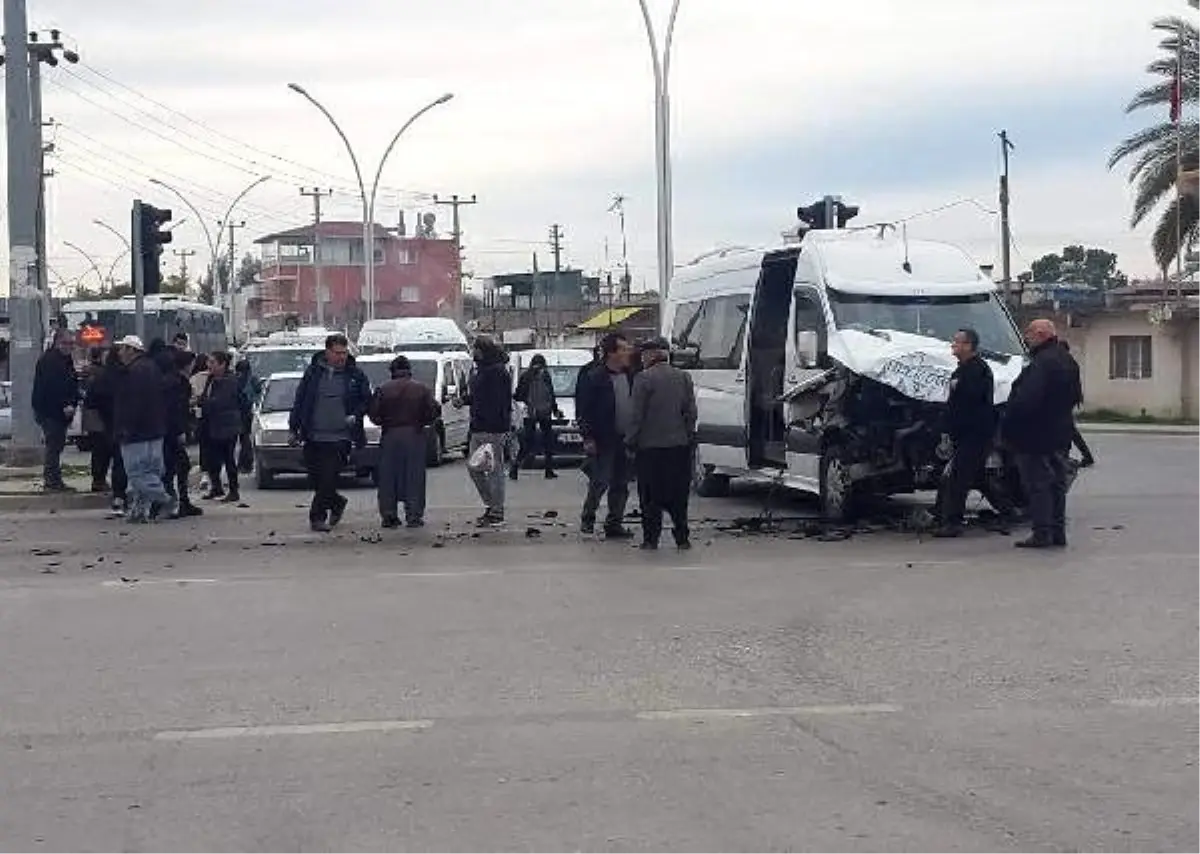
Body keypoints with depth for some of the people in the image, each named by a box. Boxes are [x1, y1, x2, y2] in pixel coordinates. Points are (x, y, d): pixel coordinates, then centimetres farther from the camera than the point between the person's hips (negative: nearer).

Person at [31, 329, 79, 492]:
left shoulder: (67, 360, 17)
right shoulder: (48, 360, -13)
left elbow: (72, 385, 18)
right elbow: (51, 387, -22)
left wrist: (72, 404, 3)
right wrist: (64, 406, -21)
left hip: (62, 412, 9)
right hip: (50, 412, -9)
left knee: (56, 445, 12)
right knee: (53, 445, -9)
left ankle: (53, 481, 18)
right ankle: (51, 481, -6)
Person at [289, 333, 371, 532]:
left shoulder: (355, 374, 1)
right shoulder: (313, 371, 4)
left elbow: (366, 400, 10)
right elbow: (299, 400, 9)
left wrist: (356, 416, -8)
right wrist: (294, 427, 6)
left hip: (339, 439, -3)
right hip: (313, 437, 3)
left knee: (328, 479, -8)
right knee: (315, 478, 9)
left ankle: (317, 516, 2)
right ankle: (337, 503, 32)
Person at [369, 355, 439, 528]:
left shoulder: (383, 390, -1)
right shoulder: (422, 389, 0)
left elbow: (373, 414, -3)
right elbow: (433, 412, -3)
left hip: (390, 436, 0)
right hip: (414, 436, 0)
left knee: (388, 477, 7)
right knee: (414, 477, 4)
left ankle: (388, 516, 5)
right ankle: (414, 516, 1)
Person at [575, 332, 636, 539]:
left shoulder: (630, 376, 9)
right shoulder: (593, 377, -8)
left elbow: (637, 405, 15)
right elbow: (583, 411, -8)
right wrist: (587, 437, -13)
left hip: (626, 439, 6)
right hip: (603, 441, -6)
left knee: (621, 485, 9)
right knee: (600, 482, -7)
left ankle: (614, 524, 17)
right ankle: (587, 518, 11)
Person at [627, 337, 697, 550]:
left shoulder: (643, 378, -9)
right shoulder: (684, 377, 6)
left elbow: (637, 414, -9)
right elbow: (691, 412, 7)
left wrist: (631, 441, -1)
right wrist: (690, 437, 14)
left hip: (650, 445, -4)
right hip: (679, 445, 4)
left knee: (651, 495, 4)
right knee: (678, 494, 10)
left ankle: (651, 538, 4)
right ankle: (682, 538, 10)